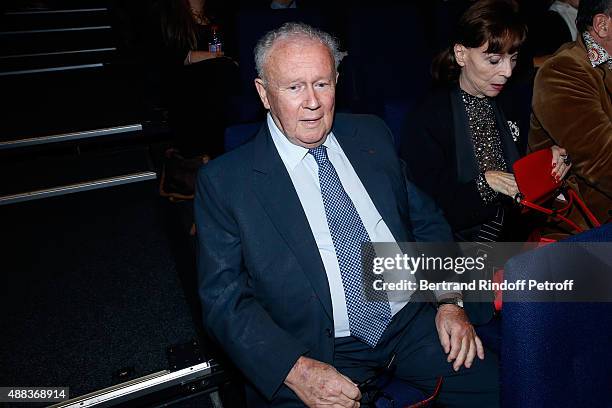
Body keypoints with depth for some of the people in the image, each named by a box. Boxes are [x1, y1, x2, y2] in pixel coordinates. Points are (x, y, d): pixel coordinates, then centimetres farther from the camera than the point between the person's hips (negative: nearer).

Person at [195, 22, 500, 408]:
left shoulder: (372, 135, 7)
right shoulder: (224, 181, -6)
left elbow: (426, 219, 13)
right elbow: (223, 298, -7)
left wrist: (450, 301, -1)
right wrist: (295, 368, -19)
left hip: (415, 322, 3)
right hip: (318, 355, -2)